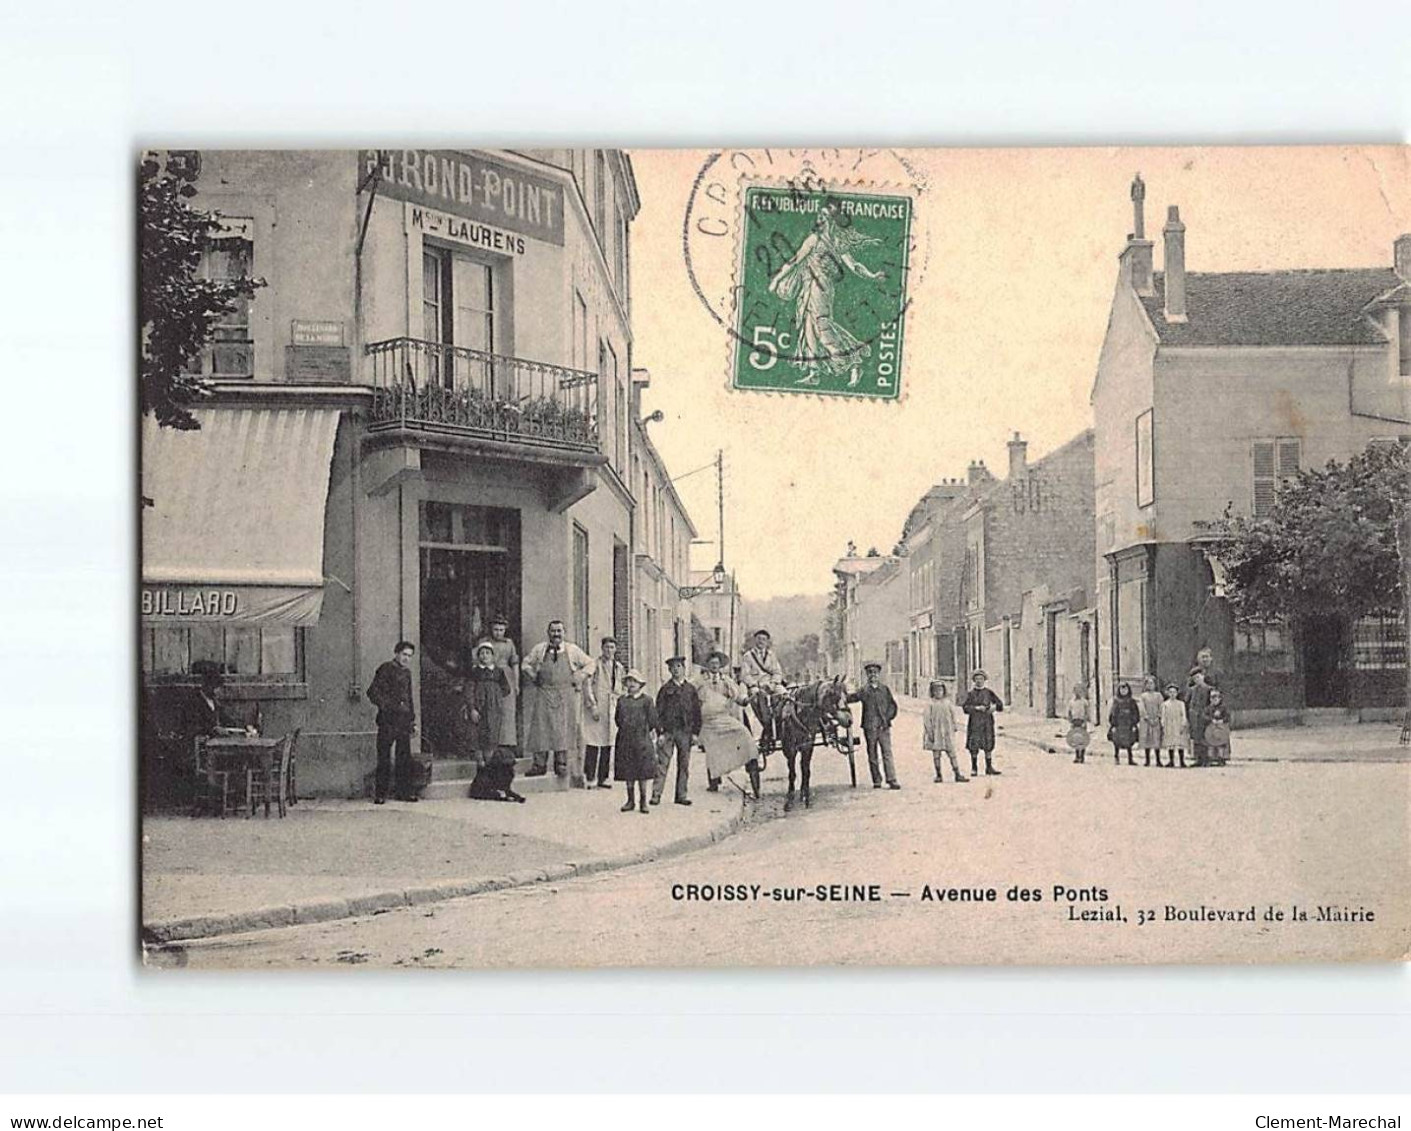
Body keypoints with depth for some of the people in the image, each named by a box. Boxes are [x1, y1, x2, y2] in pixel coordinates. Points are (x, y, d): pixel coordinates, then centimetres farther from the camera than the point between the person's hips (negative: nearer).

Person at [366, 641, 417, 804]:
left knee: (405, 757, 6)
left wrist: (412, 721, 19)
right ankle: (380, 794, 0)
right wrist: (387, 706, -16)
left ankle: (404, 791, 11)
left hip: (404, 721, 6)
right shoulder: (386, 669, -3)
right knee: (384, 758, -4)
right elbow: (373, 692, -9)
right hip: (388, 720, -6)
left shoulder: (406, 672, 18)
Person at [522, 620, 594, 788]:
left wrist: (578, 678, 3)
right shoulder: (539, 650, 9)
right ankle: (540, 764, -1)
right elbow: (526, 664, 20)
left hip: (565, 696, -1)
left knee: (563, 729, -4)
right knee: (541, 727, -4)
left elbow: (589, 664, 14)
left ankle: (561, 765, 0)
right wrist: (534, 678, 7)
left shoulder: (572, 650, 8)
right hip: (544, 694, 1)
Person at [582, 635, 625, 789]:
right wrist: (592, 706, -15)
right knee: (593, 744, -7)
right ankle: (589, 778, -3)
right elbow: (587, 686, -9)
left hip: (612, 708, 6)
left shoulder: (619, 667, 15)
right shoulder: (594, 664, -4)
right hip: (596, 708, -6)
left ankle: (602, 779, 11)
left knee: (607, 745, 5)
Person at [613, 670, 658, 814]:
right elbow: (617, 718, 15)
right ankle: (630, 801, 13)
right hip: (625, 741, 3)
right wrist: (624, 729, 7)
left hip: (642, 741, -3)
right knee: (627, 772, 5)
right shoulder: (622, 700, 9)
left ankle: (643, 801, 8)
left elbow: (652, 721, 0)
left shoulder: (647, 700, -1)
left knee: (643, 772, 0)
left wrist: (645, 731, 2)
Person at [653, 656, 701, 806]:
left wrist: (695, 732, 3)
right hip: (667, 731, -2)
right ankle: (656, 795, -4)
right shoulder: (665, 689, 3)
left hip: (685, 731, 2)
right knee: (662, 764, -5)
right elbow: (658, 711, 1)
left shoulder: (691, 689, 9)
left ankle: (681, 795, 13)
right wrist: (660, 731, -7)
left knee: (684, 765, 6)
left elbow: (696, 712, 10)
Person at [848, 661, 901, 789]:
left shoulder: (885, 689, 9)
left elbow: (892, 705, 12)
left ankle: (892, 780, -11)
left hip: (884, 726, 0)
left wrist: (888, 717, -1)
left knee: (887, 753, -7)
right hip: (870, 727, 0)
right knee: (872, 755, 4)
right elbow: (850, 698, -1)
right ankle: (876, 781, 11)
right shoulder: (863, 690, 5)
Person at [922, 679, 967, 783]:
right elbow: (926, 719, -5)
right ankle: (938, 775, 11)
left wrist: (954, 727, 12)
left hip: (947, 732, 2)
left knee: (952, 753, 0)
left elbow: (953, 716, 14)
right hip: (935, 732, -2)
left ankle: (957, 774, 1)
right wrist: (929, 732, -11)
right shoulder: (930, 704, -2)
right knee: (936, 754, 3)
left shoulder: (948, 702, 7)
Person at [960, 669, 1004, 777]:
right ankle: (974, 768, 6)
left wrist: (994, 707, -10)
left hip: (987, 722, 2)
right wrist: (977, 708, -17)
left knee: (988, 745, 3)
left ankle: (989, 767, 9)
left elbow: (1000, 703, 11)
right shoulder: (970, 693, 4)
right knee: (974, 746, -3)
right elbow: (965, 707, -5)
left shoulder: (989, 692, 9)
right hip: (974, 723, -2)